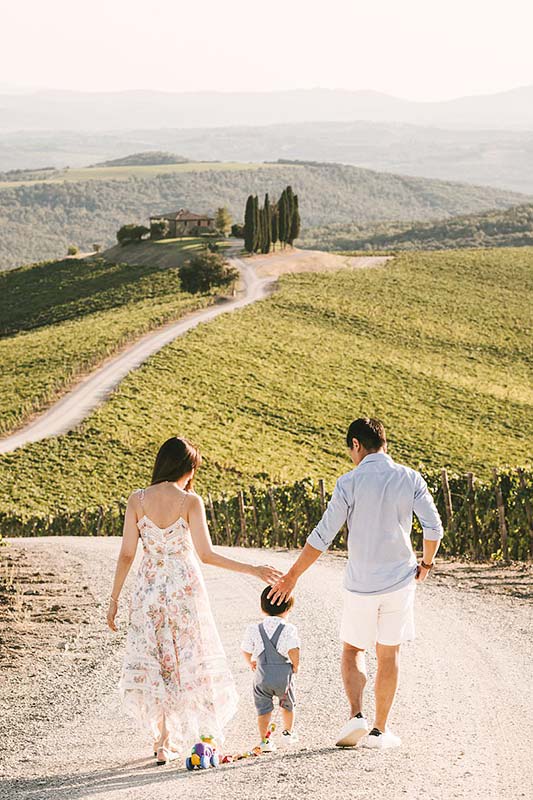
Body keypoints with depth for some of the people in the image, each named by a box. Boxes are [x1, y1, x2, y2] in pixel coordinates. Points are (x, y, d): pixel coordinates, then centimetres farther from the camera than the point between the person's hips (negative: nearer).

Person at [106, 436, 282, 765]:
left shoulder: (138, 500, -5)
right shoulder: (190, 501, -11)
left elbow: (127, 554, -4)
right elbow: (206, 554, -15)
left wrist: (114, 598, 4)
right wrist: (251, 569, -9)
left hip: (149, 589, 2)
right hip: (184, 589, -2)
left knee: (154, 663, 12)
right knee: (189, 660, 13)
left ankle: (165, 740, 9)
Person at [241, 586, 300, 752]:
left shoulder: (254, 629, 0)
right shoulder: (289, 629, -9)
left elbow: (246, 651, 7)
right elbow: (293, 651, -19)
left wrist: (251, 663, 26)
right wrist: (296, 665, 0)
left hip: (262, 674, 0)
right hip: (284, 673, 0)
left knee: (263, 707, 7)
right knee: (287, 704, 23)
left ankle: (264, 740, 0)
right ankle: (288, 732, 38)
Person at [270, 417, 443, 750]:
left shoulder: (350, 483, -9)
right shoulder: (410, 479, -3)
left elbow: (322, 537, -9)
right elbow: (434, 527, -5)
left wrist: (292, 577, 0)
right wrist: (426, 563, 14)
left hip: (361, 584, -1)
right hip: (400, 580, 2)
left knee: (353, 650, 16)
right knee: (389, 653, 12)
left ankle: (357, 714, -4)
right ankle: (380, 730, 14)